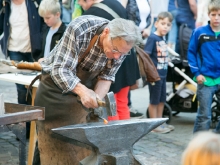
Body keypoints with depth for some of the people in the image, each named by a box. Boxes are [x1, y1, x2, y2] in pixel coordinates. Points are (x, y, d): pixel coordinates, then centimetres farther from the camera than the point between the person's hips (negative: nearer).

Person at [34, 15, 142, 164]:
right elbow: (60, 69, -31)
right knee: (56, 140, -3)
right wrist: (82, 91, -46)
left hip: (86, 85, 4)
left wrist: (97, 98, -26)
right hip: (56, 80, -4)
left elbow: (106, 77, -7)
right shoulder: (79, 28, -33)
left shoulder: (122, 46, -18)